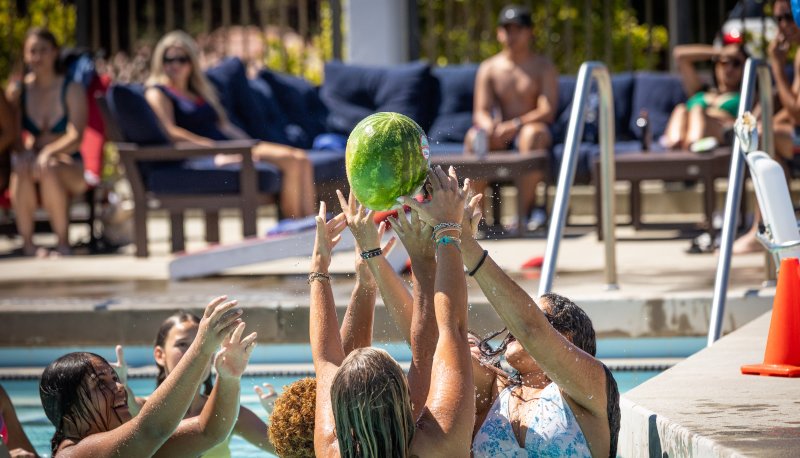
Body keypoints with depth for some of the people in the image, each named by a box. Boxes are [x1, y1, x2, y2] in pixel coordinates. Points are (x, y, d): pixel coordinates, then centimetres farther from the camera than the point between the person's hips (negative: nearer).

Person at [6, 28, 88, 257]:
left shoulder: (72, 90, -2)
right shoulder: (17, 91, 5)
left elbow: (75, 137, -13)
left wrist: (49, 152, -33)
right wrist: (23, 152, -26)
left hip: (69, 169, -2)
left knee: (49, 168, -38)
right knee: (21, 169, -35)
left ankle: (63, 243, -27)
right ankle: (27, 244, -29)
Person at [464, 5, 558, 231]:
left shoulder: (543, 66, 2)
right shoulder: (489, 68, 10)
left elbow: (548, 111, -10)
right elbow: (481, 112, 2)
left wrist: (516, 124, -26)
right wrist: (488, 126, -24)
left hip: (532, 128, -2)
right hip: (501, 136, 2)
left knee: (532, 134, -38)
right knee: (473, 137, -29)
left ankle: (524, 209, -42)